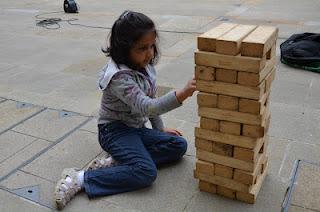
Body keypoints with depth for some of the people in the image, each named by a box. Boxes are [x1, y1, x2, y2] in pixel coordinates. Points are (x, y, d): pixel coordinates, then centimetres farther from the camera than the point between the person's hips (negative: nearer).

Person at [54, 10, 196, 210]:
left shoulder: (146, 66, -1)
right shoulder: (120, 77, -26)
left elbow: (151, 101, 13)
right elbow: (146, 107, -37)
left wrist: (161, 129, 13)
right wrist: (182, 94, -48)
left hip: (137, 129, 9)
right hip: (115, 130, -9)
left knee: (178, 145, -5)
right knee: (146, 172, -28)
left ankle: (114, 162, -12)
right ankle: (80, 179, -19)